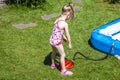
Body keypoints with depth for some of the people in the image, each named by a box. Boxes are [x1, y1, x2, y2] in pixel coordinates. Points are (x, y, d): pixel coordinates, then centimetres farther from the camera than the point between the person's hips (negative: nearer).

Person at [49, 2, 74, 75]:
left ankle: (53, 65, 53)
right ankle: (63, 70, 22)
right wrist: (70, 43, 2)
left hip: (52, 39, 8)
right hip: (57, 41, -8)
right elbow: (67, 35, -12)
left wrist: (64, 38, 29)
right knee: (62, 55, 10)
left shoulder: (57, 20, 3)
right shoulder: (65, 24, -21)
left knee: (54, 52, 31)